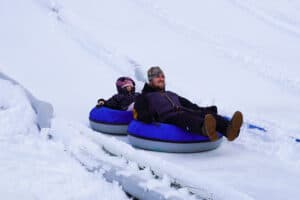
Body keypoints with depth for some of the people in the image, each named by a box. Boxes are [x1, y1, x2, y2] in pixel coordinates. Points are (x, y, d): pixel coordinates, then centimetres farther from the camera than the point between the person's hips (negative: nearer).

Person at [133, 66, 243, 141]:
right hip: (167, 117, -6)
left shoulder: (172, 95, 44)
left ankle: (228, 129, -57)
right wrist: (147, 117, -17)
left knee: (206, 113, -26)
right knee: (184, 117, -41)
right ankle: (205, 129, -76)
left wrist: (208, 110, 18)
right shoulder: (144, 96, 29)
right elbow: (140, 112, 8)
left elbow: (191, 106, 35)